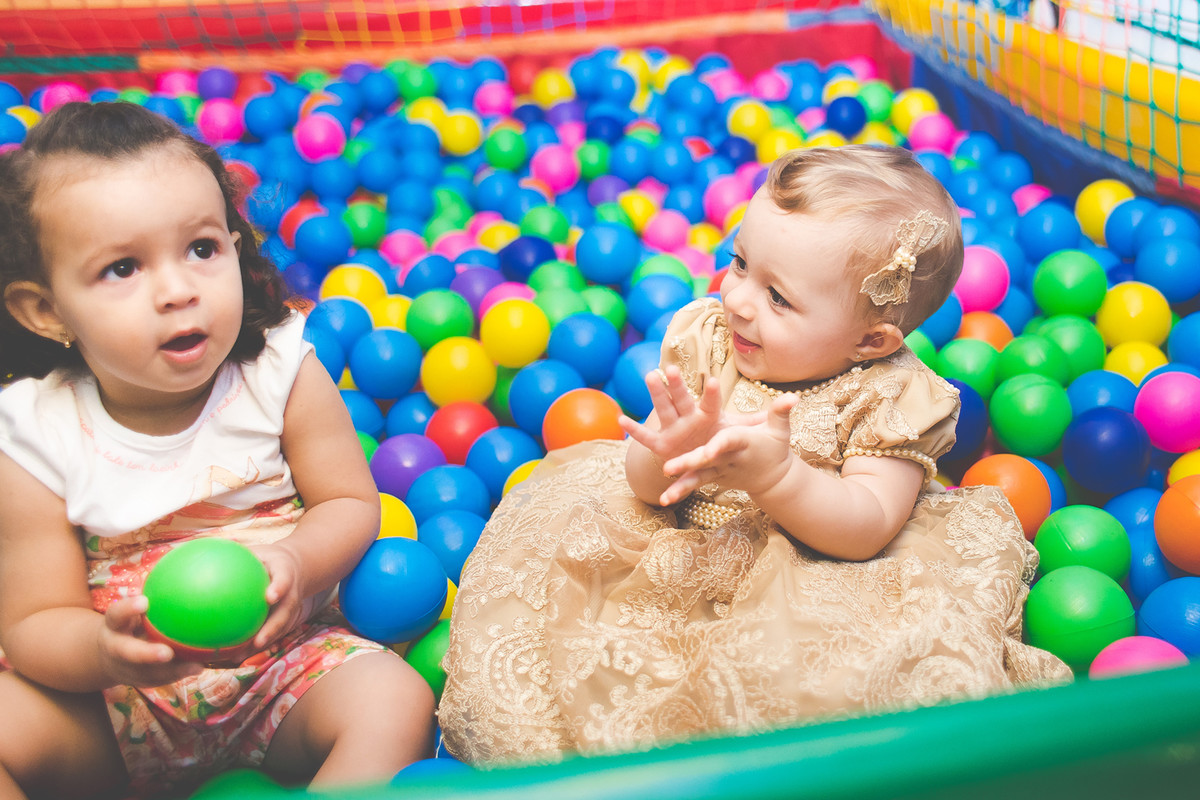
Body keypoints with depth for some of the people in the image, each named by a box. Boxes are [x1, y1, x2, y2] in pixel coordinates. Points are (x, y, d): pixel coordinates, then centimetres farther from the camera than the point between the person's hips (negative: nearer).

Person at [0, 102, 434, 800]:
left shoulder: (284, 375, -12)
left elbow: (351, 503, -4)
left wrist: (296, 561, -27)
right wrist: (104, 652, -32)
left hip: (283, 660, 0)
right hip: (115, 696, 1)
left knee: (394, 700, -26)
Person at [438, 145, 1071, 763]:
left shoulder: (892, 395, -15)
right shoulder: (704, 338, -6)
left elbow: (870, 527, -23)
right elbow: (643, 484, -7)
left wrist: (776, 477, -41)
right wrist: (669, 452, -34)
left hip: (822, 573, -2)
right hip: (681, 563, 3)